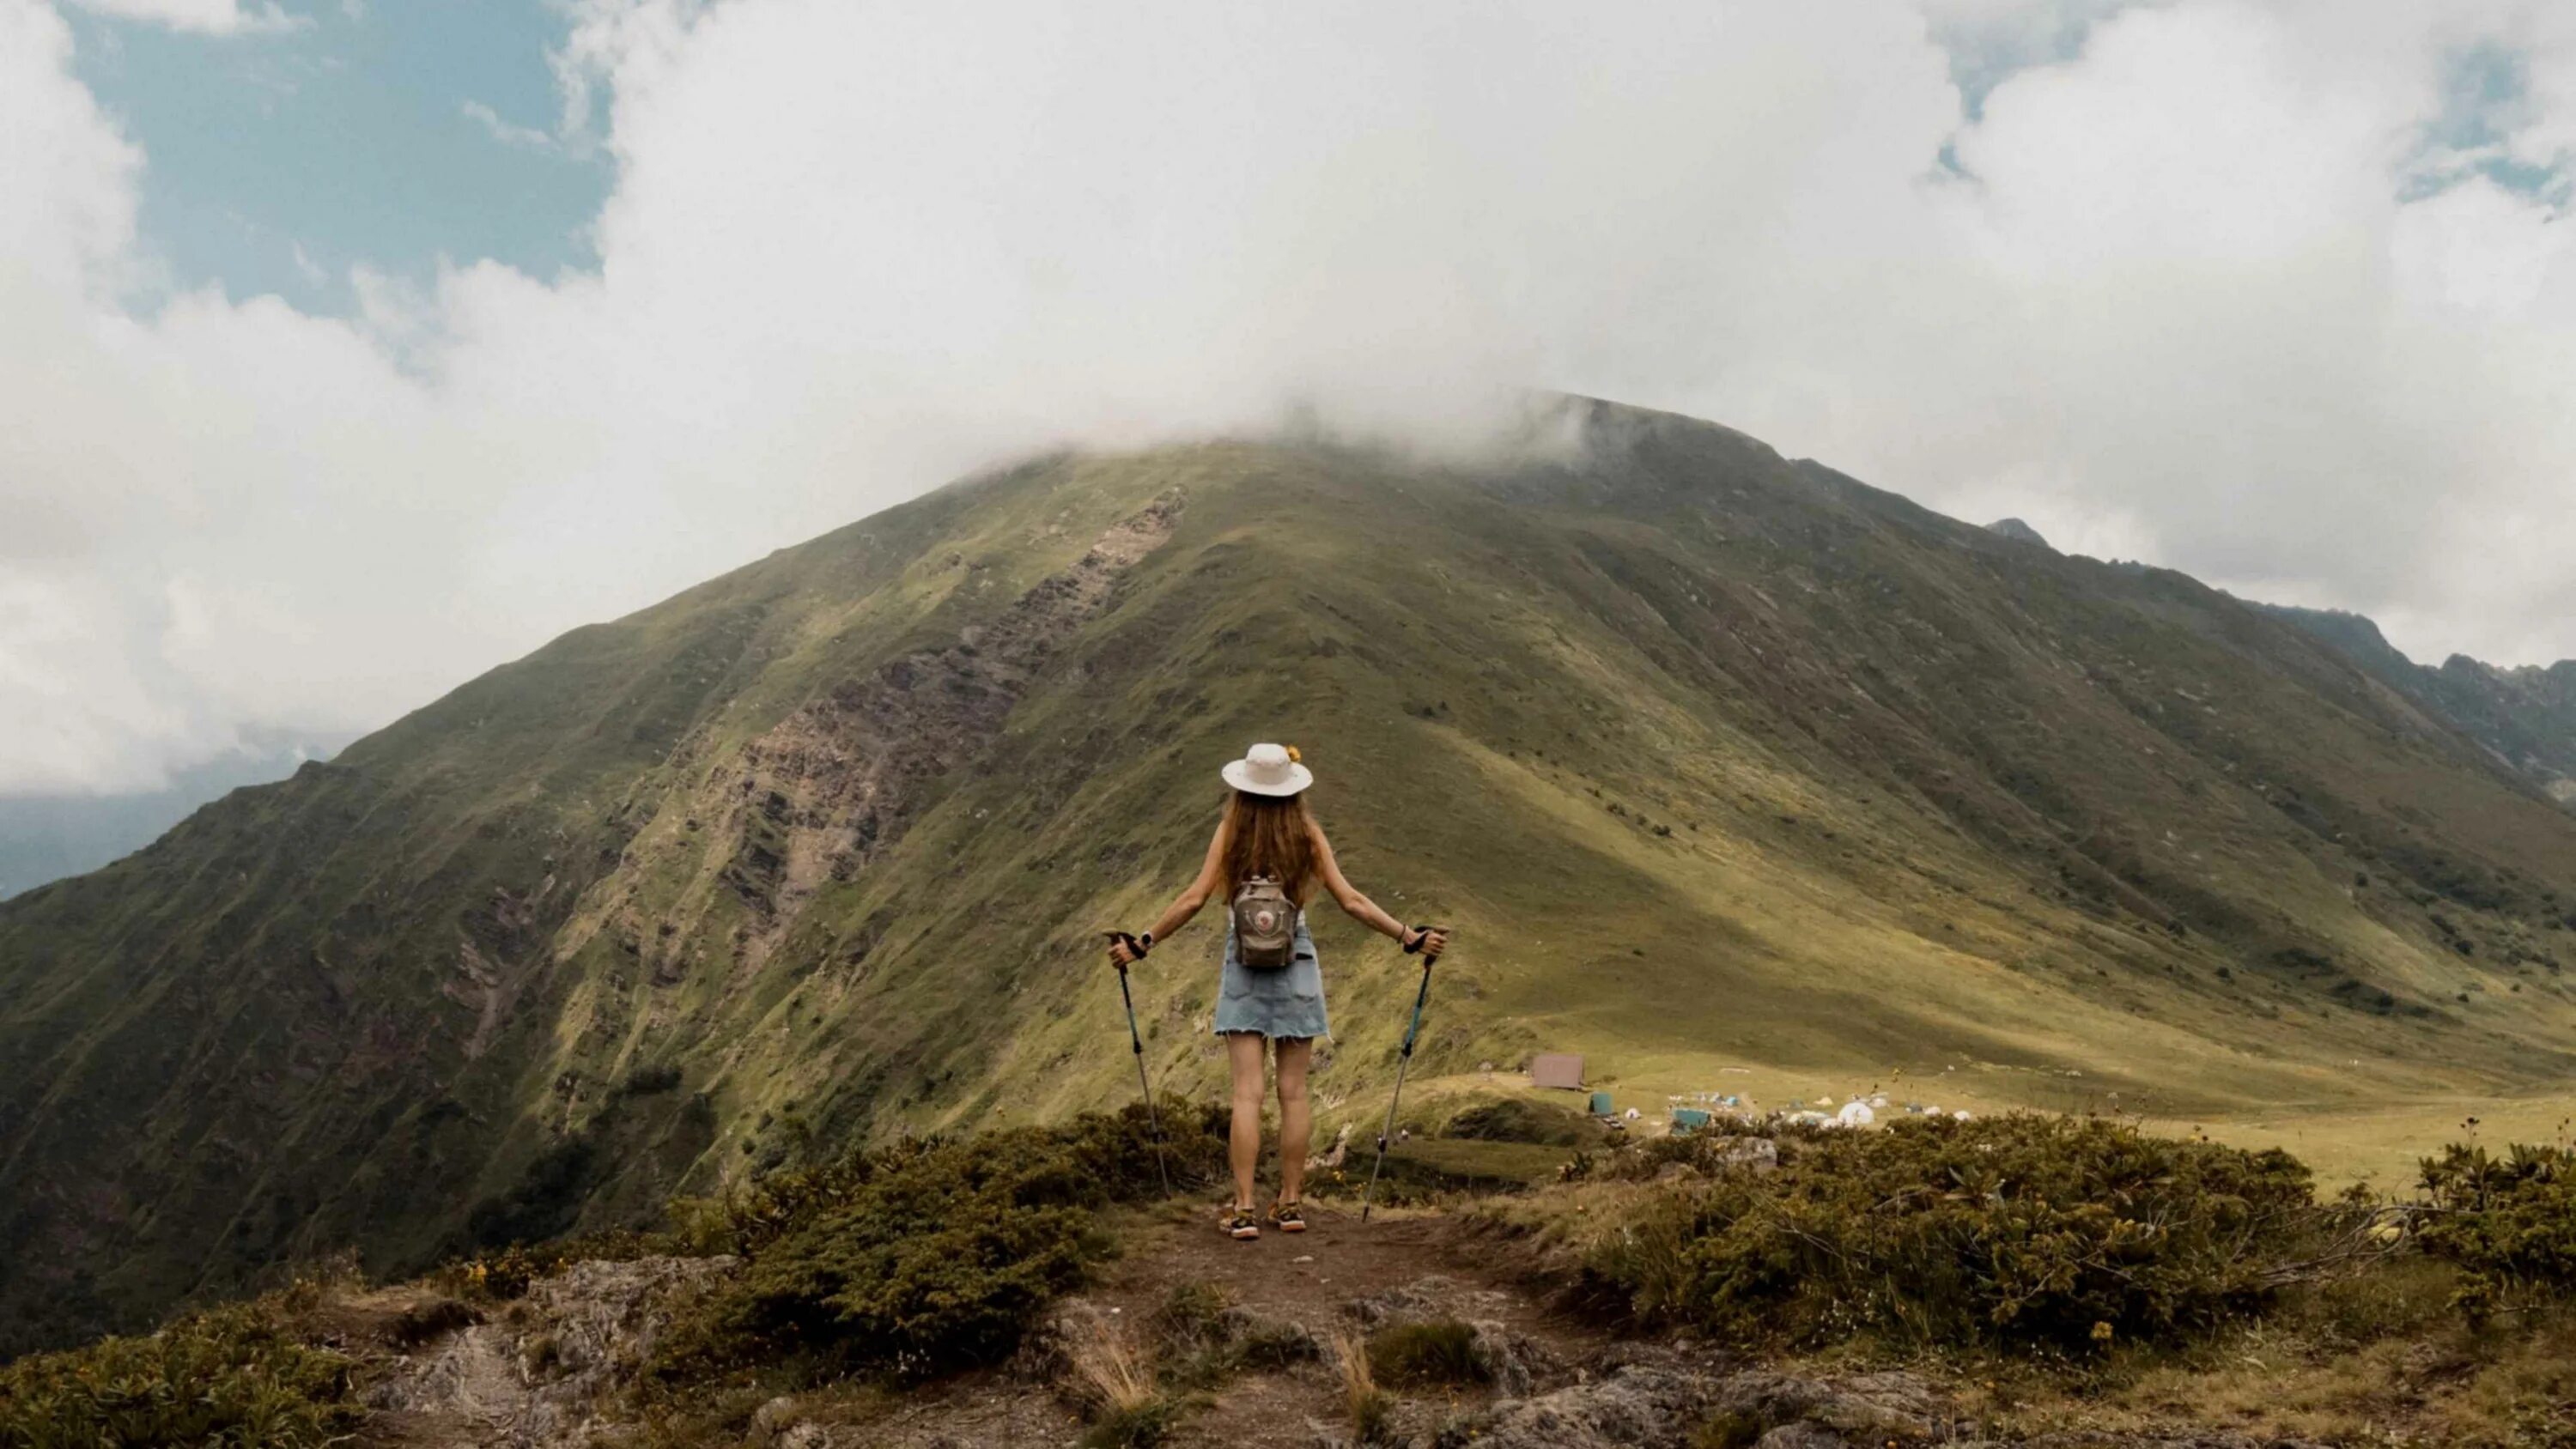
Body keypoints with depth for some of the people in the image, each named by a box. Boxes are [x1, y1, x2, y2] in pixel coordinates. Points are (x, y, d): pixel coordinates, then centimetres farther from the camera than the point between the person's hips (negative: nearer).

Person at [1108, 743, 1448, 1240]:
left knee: (1247, 1093, -1)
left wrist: (1143, 943, 0)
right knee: (1293, 1092, 8)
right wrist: (1410, 937, 1)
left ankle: (1243, 1210, -3)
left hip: (1243, 972, -1)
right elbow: (1350, 900, -5)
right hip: (1296, 968, 1)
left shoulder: (1230, 831, -4)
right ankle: (1290, 1204, 14)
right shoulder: (1308, 834, -2)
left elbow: (1194, 899, -8)